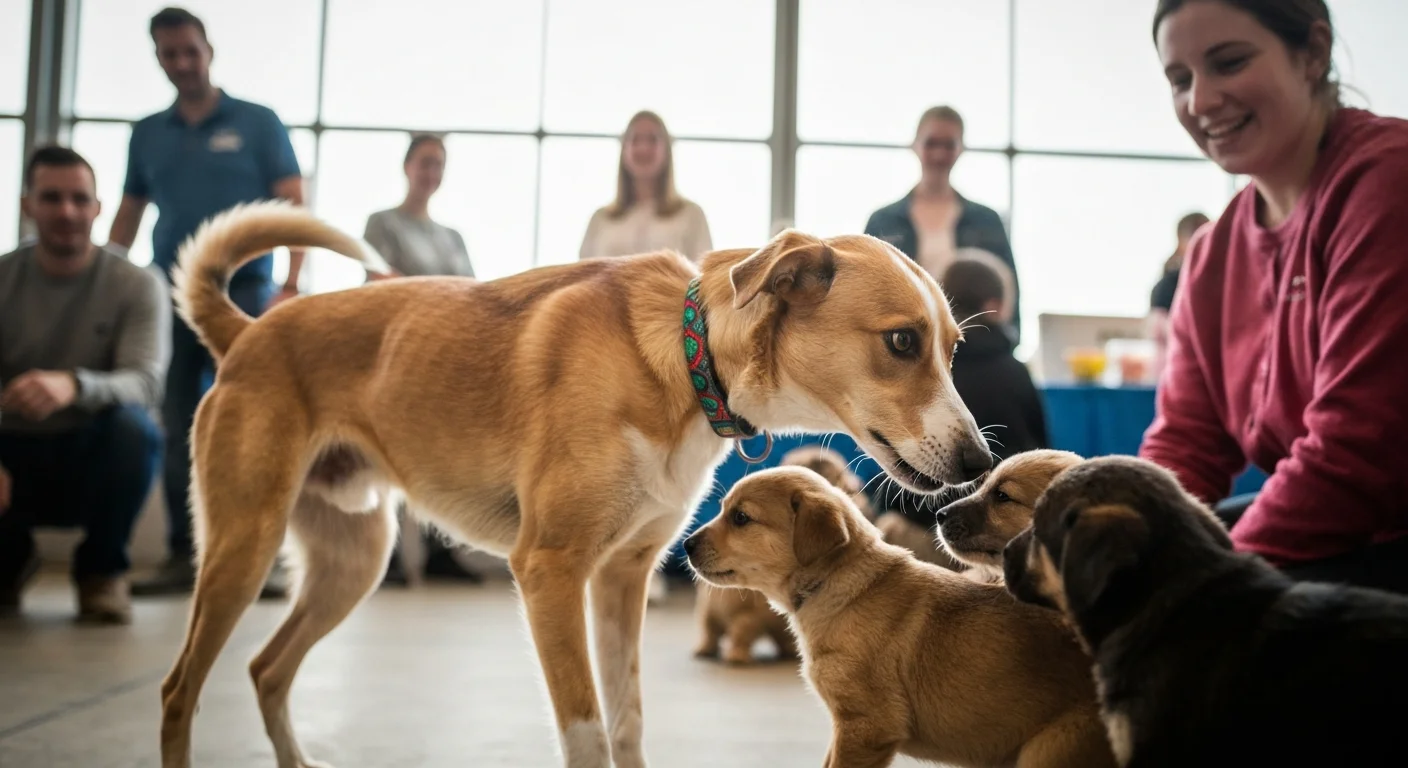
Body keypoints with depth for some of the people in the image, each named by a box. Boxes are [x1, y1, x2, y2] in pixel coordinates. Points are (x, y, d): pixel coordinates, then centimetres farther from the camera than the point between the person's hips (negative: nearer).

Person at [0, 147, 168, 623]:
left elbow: (145, 384, -24)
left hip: (93, 462, -2)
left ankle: (101, 571, -8)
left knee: (133, 425, -35)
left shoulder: (137, 286, -10)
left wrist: (74, 385, -47)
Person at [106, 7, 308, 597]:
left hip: (240, 287, -4)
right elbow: (128, 215, 18)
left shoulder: (257, 124, 4)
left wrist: (291, 286, -13)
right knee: (177, 428, 4)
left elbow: (294, 208, -2)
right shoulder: (147, 134, 14)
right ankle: (183, 556, 10)